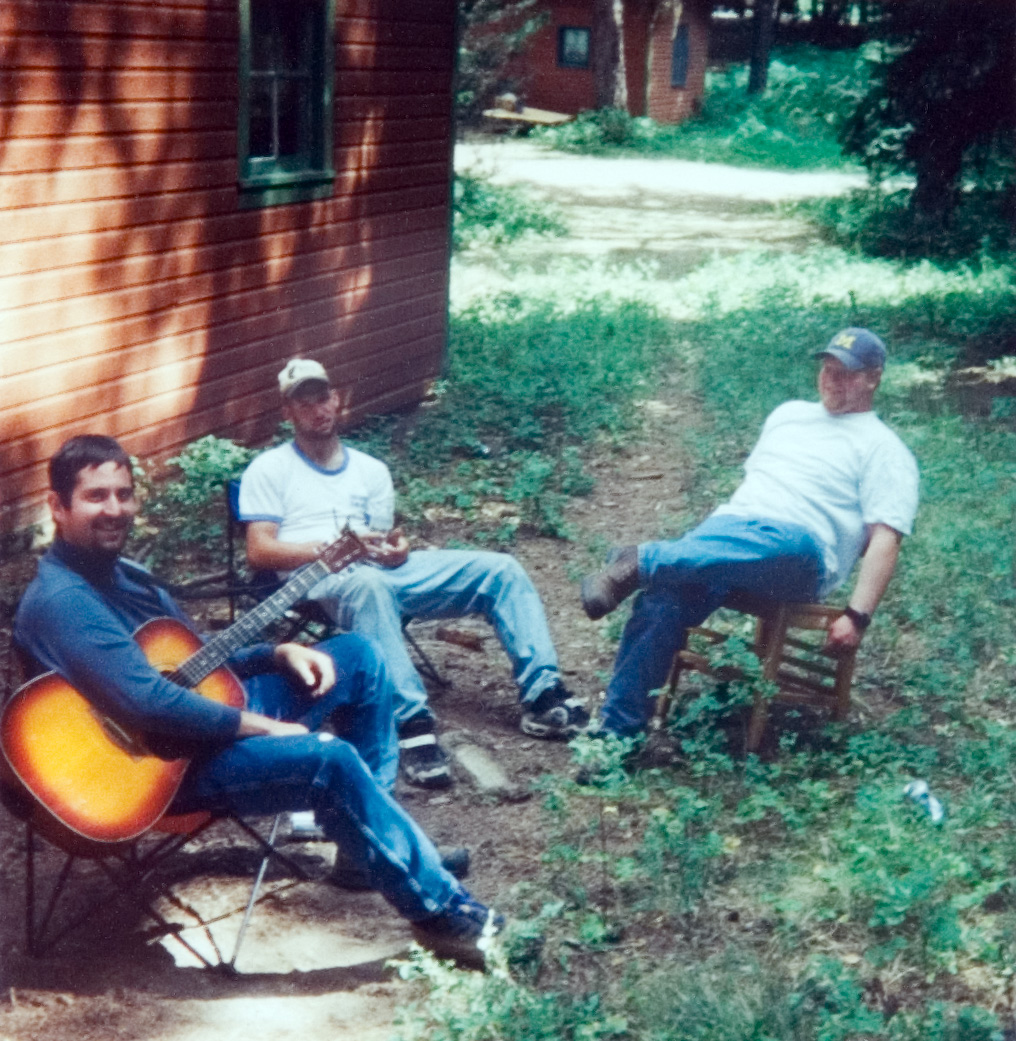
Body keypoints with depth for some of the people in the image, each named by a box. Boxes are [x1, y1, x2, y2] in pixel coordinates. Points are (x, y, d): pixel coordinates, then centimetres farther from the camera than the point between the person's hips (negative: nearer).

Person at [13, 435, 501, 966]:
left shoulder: (121, 575, 12)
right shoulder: (60, 601, -21)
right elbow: (148, 701, -31)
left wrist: (278, 653, 2)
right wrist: (260, 726, -22)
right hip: (169, 765, -10)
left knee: (357, 655, 7)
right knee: (333, 762, -28)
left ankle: (366, 838, 9)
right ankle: (444, 911, -15)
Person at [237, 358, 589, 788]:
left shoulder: (370, 469, 27)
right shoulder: (268, 470, 12)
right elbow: (259, 552, 1)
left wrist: (396, 549, -4)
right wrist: (328, 548, -14)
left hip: (382, 571, 6)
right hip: (318, 580, -5)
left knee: (501, 570, -11)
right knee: (366, 585, -43)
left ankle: (541, 695, -22)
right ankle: (412, 723, -51)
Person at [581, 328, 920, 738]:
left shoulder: (883, 448, 9)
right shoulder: (790, 414, 28)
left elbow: (885, 538, -2)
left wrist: (857, 616, -14)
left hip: (801, 554, -4)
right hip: (728, 527, 4)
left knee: (788, 543, -43)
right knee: (662, 599, -27)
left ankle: (640, 562, -43)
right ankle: (616, 730, -27)